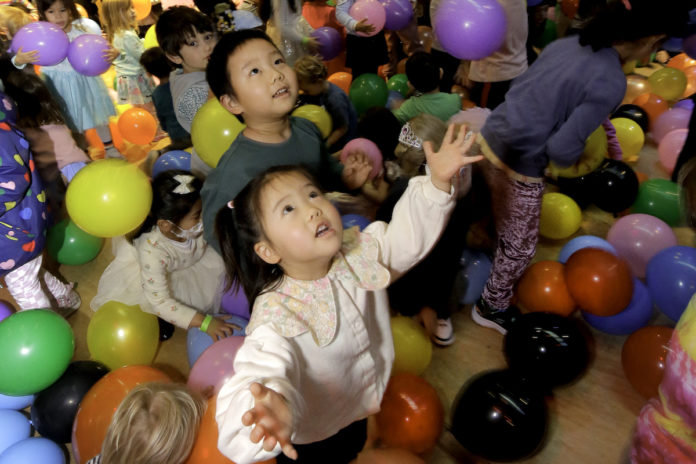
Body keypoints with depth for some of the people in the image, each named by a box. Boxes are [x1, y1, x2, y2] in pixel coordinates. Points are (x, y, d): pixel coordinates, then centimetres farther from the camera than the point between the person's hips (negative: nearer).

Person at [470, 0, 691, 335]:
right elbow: (561, 149, -20)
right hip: (519, 166, -7)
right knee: (520, 245, 15)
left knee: (505, 226, 30)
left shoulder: (566, 43, 2)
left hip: (491, 139, 7)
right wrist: (579, 158, 1)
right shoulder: (610, 84, -19)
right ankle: (492, 308, 34)